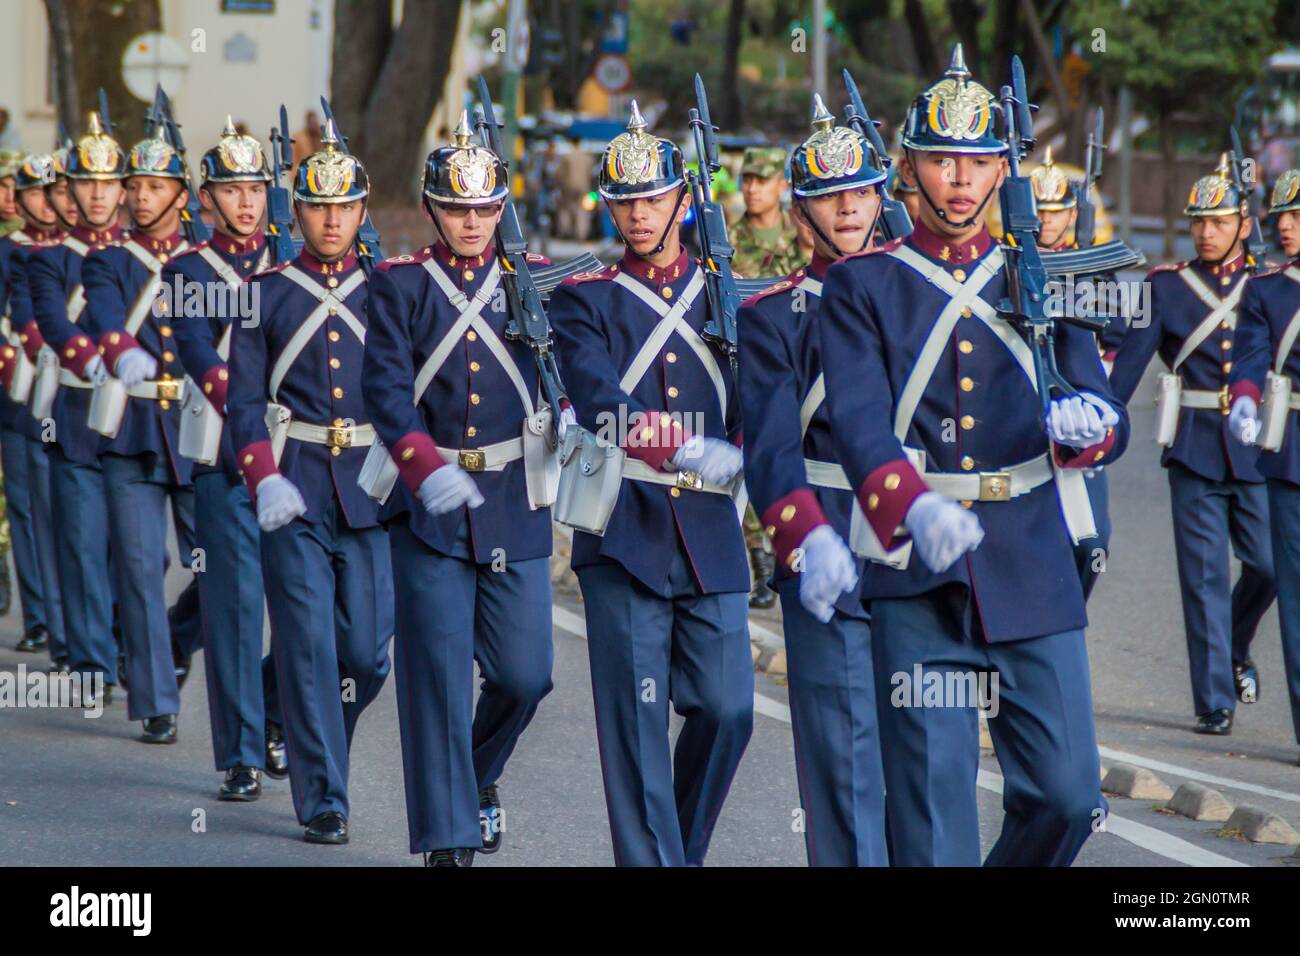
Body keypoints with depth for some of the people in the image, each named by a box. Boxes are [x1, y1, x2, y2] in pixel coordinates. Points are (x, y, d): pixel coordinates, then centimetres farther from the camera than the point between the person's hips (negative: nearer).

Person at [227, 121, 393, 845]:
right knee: (309, 644, -6)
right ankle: (324, 800, 0)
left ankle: (317, 730, 31)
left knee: (367, 650, 0)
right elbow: (244, 402, 1)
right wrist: (265, 481, -14)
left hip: (373, 491, 2)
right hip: (294, 492, -2)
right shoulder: (266, 295, 5)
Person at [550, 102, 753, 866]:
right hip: (624, 532, -3)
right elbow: (599, 407, -13)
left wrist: (740, 454, -17)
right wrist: (698, 448, -25)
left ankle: (684, 849, 20)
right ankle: (650, 859, -1)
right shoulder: (585, 300, 3)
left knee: (728, 711, 1)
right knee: (639, 720, -4)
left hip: (710, 528, 3)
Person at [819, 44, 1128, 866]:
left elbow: (1108, 416, 6)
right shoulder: (860, 287, 3)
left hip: (1034, 573, 3)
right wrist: (915, 510, -32)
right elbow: (859, 421, -11)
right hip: (919, 581, -3)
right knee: (930, 800, -5)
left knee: (1067, 793, 0)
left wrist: (1086, 423, -21)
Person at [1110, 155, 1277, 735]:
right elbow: (1129, 362, 1)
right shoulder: (1166, 286, 4)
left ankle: (1236, 649, 28)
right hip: (1194, 449, -1)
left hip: (1257, 448, 1)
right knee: (1205, 576, -2)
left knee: (1269, 565, -2)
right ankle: (1214, 701, 3)